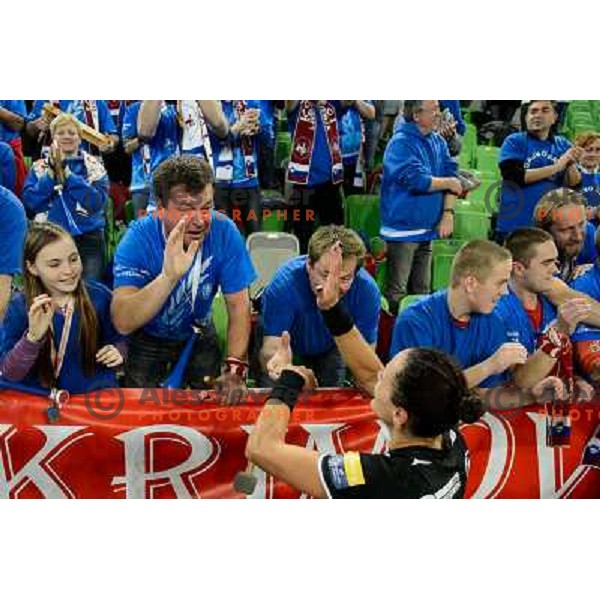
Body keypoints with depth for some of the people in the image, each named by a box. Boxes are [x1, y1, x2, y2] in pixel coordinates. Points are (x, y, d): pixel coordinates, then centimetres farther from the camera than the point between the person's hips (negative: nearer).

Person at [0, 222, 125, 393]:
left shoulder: (100, 296, 1)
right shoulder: (19, 307, -4)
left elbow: (119, 340, 15)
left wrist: (117, 352, -6)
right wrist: (33, 336, -24)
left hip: (97, 395, 1)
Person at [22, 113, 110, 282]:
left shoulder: (93, 165, 2)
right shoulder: (40, 167, 7)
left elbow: (97, 202, -12)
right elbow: (29, 203, -4)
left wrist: (66, 173, -15)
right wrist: (52, 173, -13)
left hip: (88, 240, -1)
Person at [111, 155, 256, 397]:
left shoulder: (223, 231, -24)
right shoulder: (138, 238, -29)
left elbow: (238, 306, -17)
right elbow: (123, 323, -39)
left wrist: (234, 368, -29)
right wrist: (168, 276, -54)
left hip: (198, 334, 2)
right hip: (148, 338, -1)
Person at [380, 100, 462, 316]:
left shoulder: (438, 142, 9)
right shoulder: (401, 143, -14)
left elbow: (451, 175, 5)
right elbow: (417, 181, -23)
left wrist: (448, 212, -7)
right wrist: (449, 183, -8)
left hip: (428, 229, 7)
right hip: (403, 229, -7)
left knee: (422, 290, 14)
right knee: (397, 292, -3)